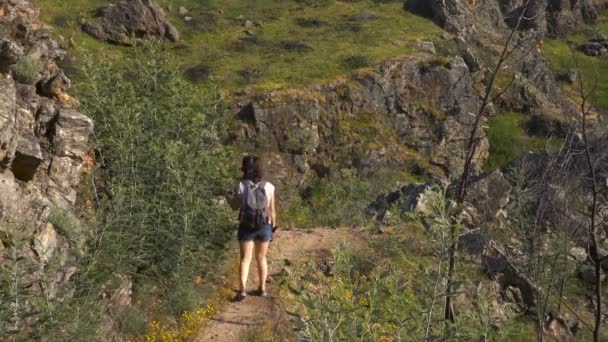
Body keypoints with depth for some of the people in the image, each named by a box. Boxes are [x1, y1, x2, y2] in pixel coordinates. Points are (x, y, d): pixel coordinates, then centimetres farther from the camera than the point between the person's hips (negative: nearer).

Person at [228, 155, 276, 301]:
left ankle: (242, 289, -11)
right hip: (264, 226, 2)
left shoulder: (241, 185, -11)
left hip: (246, 226, -2)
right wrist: (273, 227, 11)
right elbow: (272, 210, -1)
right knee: (261, 258, 17)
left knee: (245, 259, 3)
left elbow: (235, 206, -4)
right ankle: (262, 288, 26)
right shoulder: (268, 186, -5)